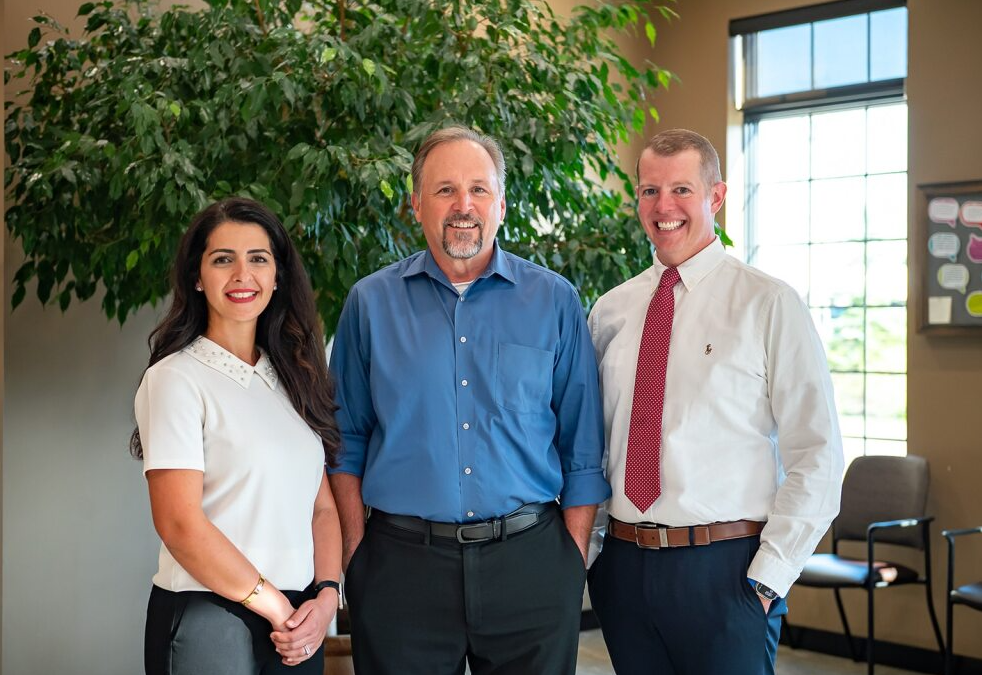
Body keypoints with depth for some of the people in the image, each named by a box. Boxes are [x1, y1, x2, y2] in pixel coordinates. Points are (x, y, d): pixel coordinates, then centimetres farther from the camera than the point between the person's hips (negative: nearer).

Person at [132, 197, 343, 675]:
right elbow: (178, 523, -15)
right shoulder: (175, 378, -9)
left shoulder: (294, 379, 10)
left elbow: (322, 505, 9)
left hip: (300, 622, 6)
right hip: (207, 619, -6)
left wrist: (325, 598, -6)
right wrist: (275, 607, -10)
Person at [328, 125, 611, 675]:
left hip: (531, 566, 0)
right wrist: (356, 551, 0)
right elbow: (347, 440, 8)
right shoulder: (371, 302, 4)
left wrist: (574, 559, -1)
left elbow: (583, 449, 4)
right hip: (401, 563, 0)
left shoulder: (554, 301, 2)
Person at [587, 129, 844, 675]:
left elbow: (816, 458, -8)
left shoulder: (769, 305, -5)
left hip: (725, 570, -4)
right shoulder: (610, 312, 8)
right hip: (624, 565, 4)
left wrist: (770, 576, -11)